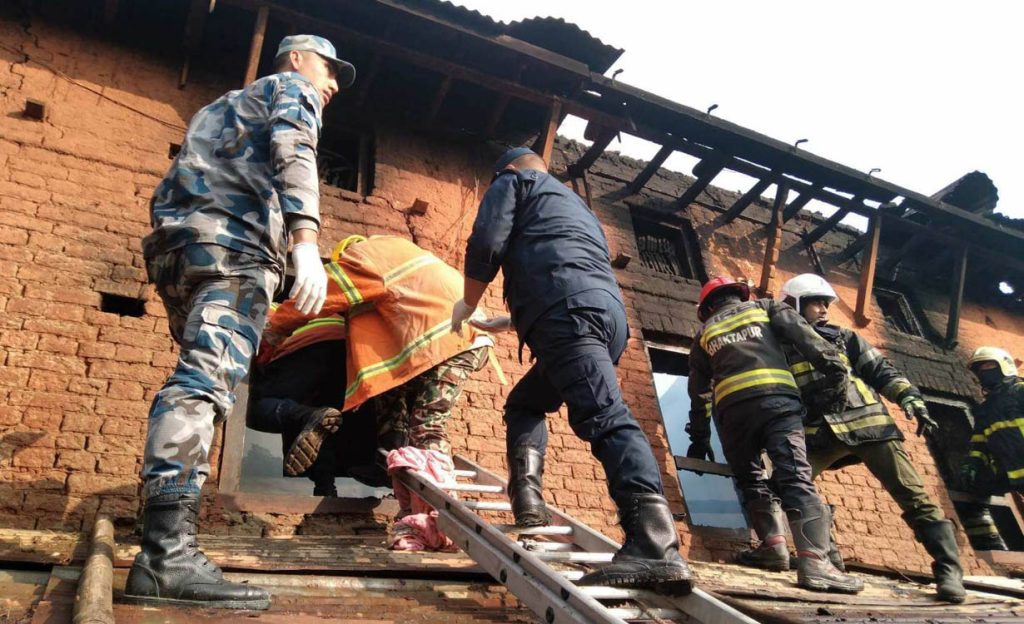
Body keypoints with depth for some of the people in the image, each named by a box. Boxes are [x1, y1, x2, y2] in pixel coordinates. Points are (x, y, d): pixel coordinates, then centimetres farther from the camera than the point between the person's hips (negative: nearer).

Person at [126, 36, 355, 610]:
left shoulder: (226, 105, 41)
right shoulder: (292, 87, 15)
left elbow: (191, 177, 33)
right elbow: (293, 155, -8)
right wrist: (305, 241, -23)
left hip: (175, 240, 9)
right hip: (231, 241, -9)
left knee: (202, 376, 10)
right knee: (208, 379, -21)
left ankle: (170, 525, 9)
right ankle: (168, 553, -31)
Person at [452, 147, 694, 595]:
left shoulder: (513, 181, 19)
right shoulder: (575, 204, 42)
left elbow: (486, 243, 0)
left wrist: (468, 305, 17)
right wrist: (507, 322, 51)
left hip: (570, 311, -8)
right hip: (608, 311, 9)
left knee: (604, 418, -21)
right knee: (524, 404, 20)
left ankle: (656, 549, -29)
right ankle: (528, 503, 3)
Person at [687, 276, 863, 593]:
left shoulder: (704, 334, 29)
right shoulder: (765, 307, 26)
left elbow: (699, 393, 29)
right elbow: (803, 334, 6)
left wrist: (699, 440, 34)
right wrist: (834, 369, 0)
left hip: (732, 408, 2)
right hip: (777, 398, -1)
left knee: (750, 479, 17)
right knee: (796, 478, -11)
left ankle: (775, 544, 3)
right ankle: (814, 562, -23)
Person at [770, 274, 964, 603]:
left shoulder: (845, 339, 17)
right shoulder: (782, 350, 13)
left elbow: (882, 371, 12)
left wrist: (910, 398, -4)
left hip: (868, 422, 0)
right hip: (821, 435, 0)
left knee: (912, 495, -5)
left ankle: (949, 569, 4)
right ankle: (827, 556, -5)